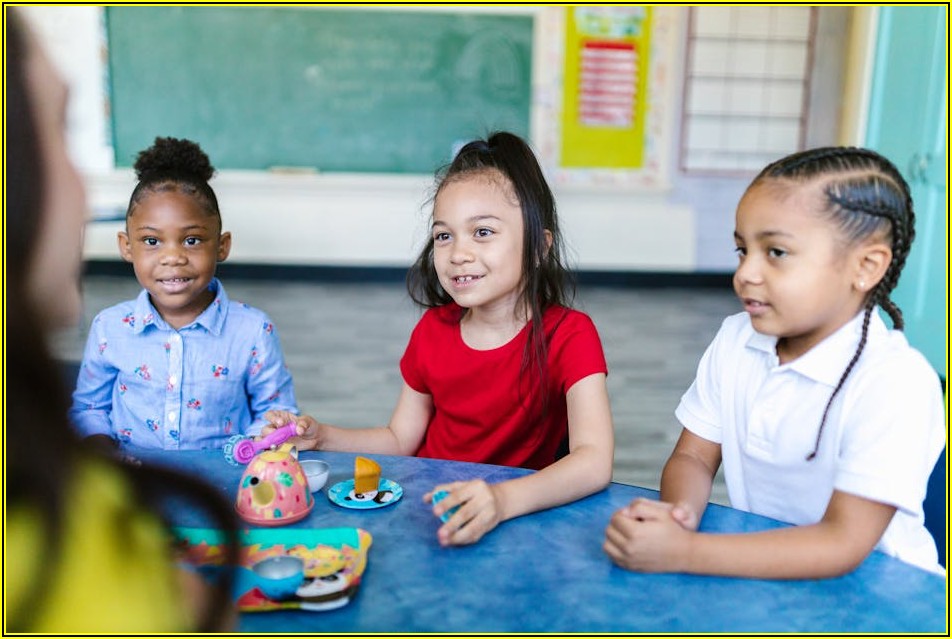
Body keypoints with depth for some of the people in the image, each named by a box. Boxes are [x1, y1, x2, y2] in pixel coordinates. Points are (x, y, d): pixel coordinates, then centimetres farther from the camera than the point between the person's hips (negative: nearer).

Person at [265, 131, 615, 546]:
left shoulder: (568, 336, -15)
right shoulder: (433, 330, 0)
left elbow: (595, 462, -28)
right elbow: (400, 439, 10)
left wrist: (503, 500, -45)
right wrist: (321, 436, -6)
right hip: (425, 509, 3)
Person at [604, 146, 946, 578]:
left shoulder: (897, 382, -18)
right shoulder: (735, 340, 0)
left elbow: (842, 545, -21)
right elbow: (693, 457, 2)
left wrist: (683, 553, -28)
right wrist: (680, 512, -20)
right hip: (755, 570, 5)